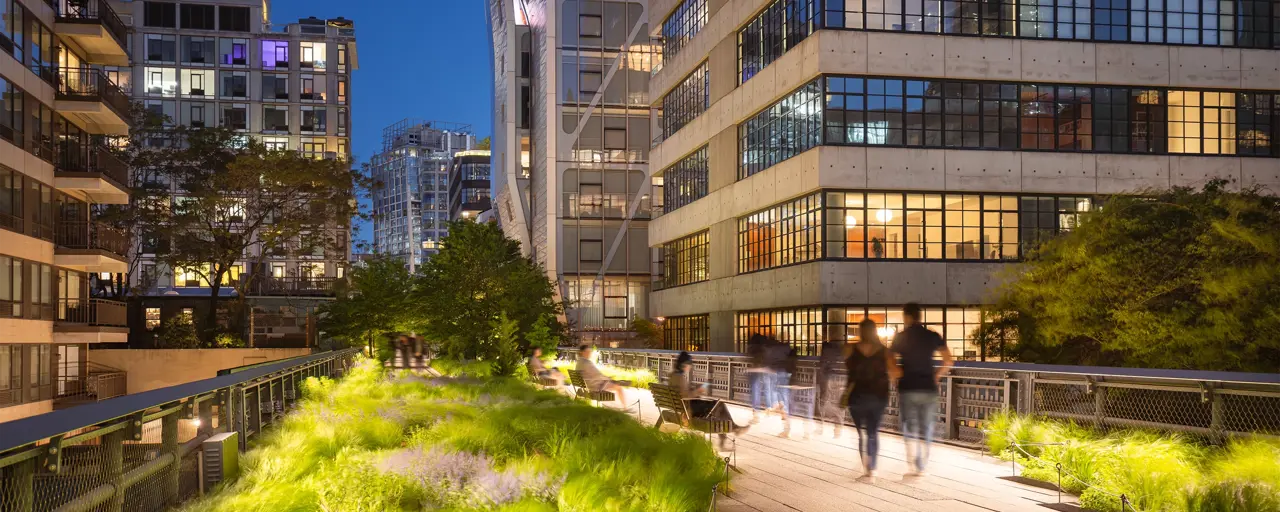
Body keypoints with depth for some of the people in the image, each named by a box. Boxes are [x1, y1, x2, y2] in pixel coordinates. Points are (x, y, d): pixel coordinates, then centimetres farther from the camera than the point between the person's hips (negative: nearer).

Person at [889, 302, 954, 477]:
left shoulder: (900, 337, -4)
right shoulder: (933, 336, 2)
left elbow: (890, 362, -9)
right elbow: (948, 360, 1)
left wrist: (900, 374, 5)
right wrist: (936, 375, 10)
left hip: (908, 388, -2)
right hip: (929, 389, 2)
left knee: (910, 429, 4)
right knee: (925, 430, 10)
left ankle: (913, 466, -5)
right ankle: (922, 467, 10)